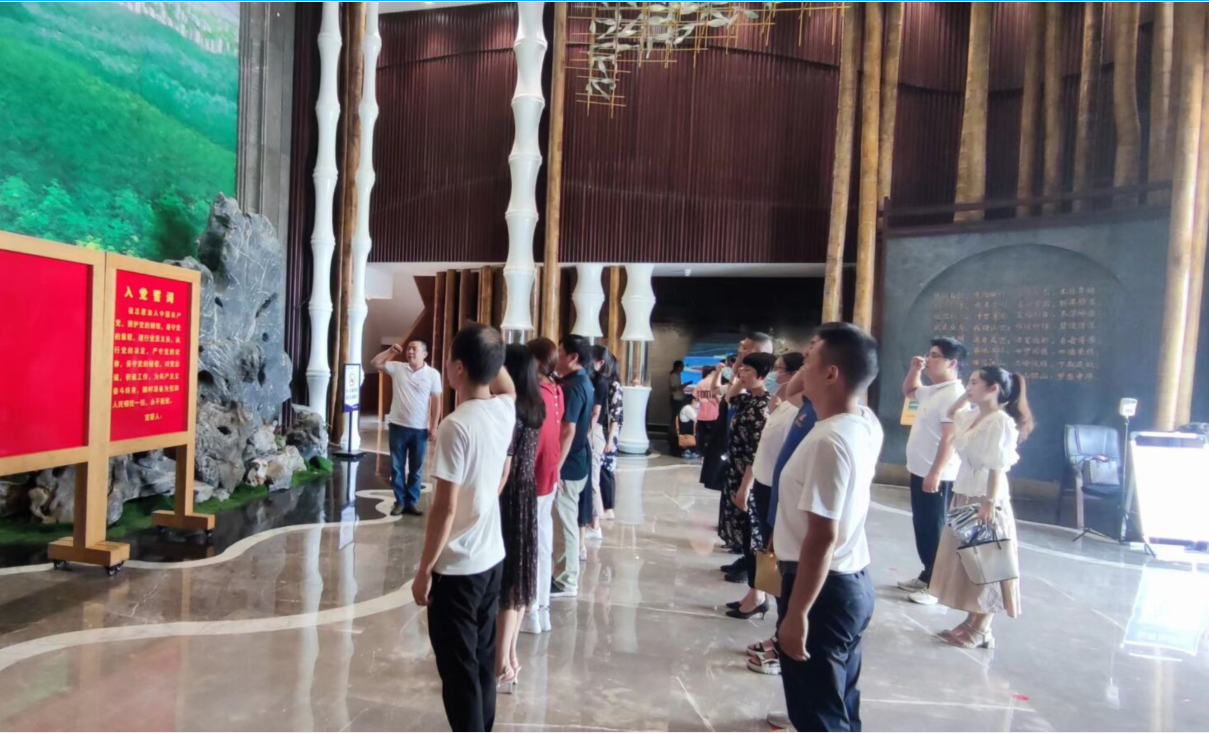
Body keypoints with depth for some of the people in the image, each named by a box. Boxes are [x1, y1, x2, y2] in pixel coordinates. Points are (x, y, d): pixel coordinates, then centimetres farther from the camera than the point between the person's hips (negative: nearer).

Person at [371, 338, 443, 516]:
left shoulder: (433, 374, -5)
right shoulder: (397, 368, 2)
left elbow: (436, 401, -3)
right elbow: (374, 363, 6)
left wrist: (433, 426, -6)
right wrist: (390, 351, -5)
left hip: (420, 429, -2)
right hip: (398, 426, 2)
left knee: (416, 469, 8)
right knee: (397, 467, 8)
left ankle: (412, 502, 20)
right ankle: (400, 501, 19)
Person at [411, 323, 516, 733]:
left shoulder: (456, 425, -23)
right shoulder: (505, 410, -3)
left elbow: (445, 507, -21)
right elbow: (505, 386, 24)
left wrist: (424, 570, -11)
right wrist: (489, 349, 11)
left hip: (457, 566, -7)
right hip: (492, 557, 7)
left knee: (459, 668, 6)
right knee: (482, 659, 21)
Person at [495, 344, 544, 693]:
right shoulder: (536, 408, 4)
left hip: (507, 500, -8)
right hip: (527, 497, 9)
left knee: (503, 580, 2)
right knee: (517, 577, 17)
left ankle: (502, 666, 13)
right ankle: (510, 657, 31)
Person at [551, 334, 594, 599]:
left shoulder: (572, 387, -20)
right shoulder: (584, 383, 11)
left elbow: (568, 431, -25)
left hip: (569, 464, -10)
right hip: (579, 461, 10)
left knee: (566, 521, -1)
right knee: (569, 519, 18)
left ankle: (568, 582, 9)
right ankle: (567, 570, 29)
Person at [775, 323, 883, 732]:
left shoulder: (828, 441, -27)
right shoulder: (866, 424, 0)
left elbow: (822, 537, -28)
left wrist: (796, 614, -22)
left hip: (824, 588, -9)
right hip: (854, 581, 9)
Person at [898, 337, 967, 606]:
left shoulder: (954, 395, -19)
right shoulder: (933, 390, 11)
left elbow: (950, 439, -24)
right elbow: (908, 391, 31)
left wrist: (935, 473, -25)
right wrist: (914, 369, 13)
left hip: (936, 476, -10)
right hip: (920, 471, 10)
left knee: (934, 530, 0)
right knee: (921, 526, 17)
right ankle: (927, 576, 29)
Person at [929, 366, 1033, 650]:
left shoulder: (1000, 422, -16)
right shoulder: (972, 417, 8)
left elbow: (997, 467, -21)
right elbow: (951, 413, 30)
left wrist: (989, 504, -25)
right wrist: (965, 397, 14)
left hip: (985, 499, -9)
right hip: (963, 496, 9)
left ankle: (982, 630, 11)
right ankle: (971, 621, 24)